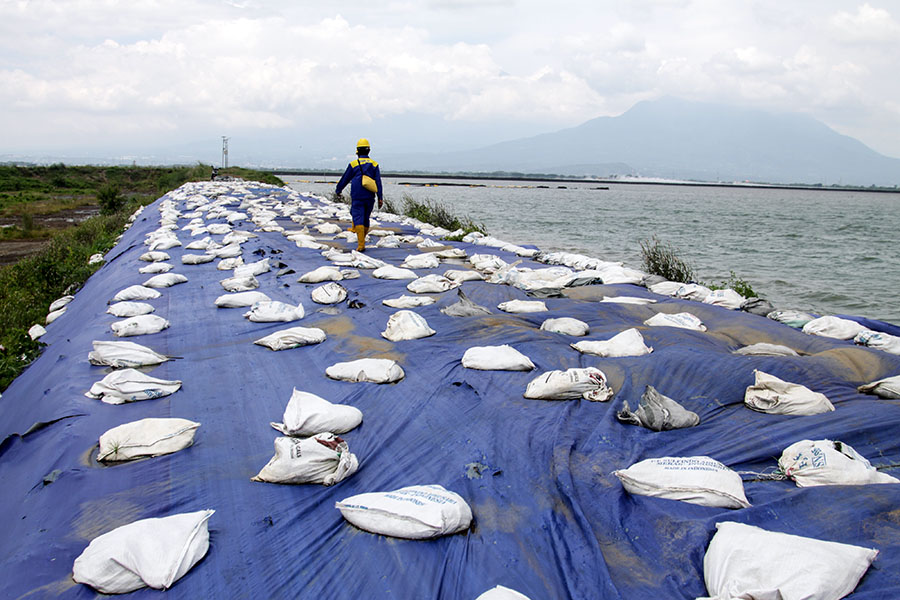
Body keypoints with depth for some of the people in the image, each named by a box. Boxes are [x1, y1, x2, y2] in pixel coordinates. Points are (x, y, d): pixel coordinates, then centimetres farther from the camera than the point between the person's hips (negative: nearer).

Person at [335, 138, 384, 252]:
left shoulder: (353, 164, -3)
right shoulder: (374, 164, 4)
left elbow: (345, 179, 7)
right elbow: (378, 182, -2)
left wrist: (337, 190, 24)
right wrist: (380, 198, -2)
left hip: (357, 197, -3)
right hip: (370, 198, 3)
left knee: (358, 220, -6)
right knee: (365, 219, 15)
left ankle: (361, 245, -16)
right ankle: (361, 239, 29)